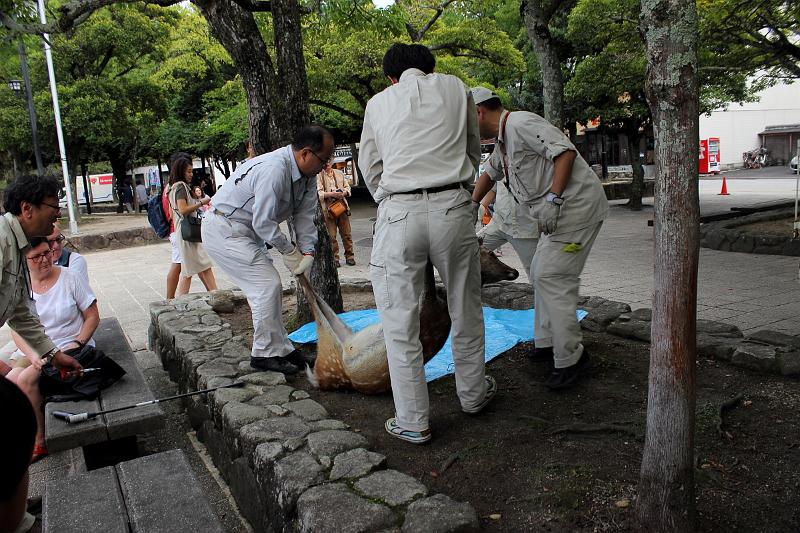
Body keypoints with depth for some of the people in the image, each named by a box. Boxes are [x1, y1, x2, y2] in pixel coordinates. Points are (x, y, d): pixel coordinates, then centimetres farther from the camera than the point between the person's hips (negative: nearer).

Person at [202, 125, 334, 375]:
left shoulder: (306, 174, 0)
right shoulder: (273, 170, -30)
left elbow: (304, 214, 2)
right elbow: (263, 223, -27)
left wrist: (307, 251, -10)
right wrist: (290, 251, -16)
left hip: (245, 231, 10)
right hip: (224, 230, -10)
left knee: (267, 286, 12)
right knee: (267, 285, -13)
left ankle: (280, 347, 22)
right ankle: (265, 353, -1)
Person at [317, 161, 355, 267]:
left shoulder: (339, 173, 15)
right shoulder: (319, 176, 0)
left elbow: (347, 187, 16)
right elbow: (319, 193, -9)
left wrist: (343, 193, -6)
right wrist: (332, 194, -23)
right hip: (328, 209, -3)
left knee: (346, 234, 5)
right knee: (331, 236, -2)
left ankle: (349, 256, 15)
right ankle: (334, 259, 7)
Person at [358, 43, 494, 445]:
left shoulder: (378, 102, 16)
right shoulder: (455, 87, 16)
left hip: (398, 212, -1)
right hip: (453, 207, 1)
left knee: (399, 320, 7)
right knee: (465, 308, 18)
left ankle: (412, 422, 14)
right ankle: (473, 393, 36)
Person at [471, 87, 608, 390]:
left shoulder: (521, 124, -14)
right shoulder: (502, 141, 19)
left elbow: (565, 152, -24)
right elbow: (490, 174, 35)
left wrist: (552, 199, -28)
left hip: (576, 204, -11)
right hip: (559, 213, 11)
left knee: (552, 277, -13)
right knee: (541, 272, 15)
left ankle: (571, 358, -5)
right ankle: (547, 342, 25)